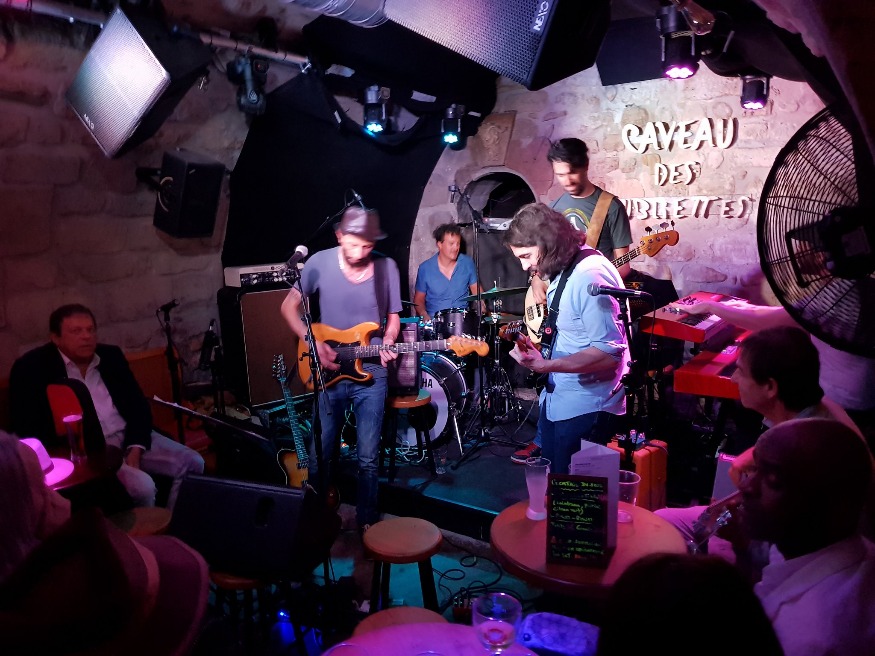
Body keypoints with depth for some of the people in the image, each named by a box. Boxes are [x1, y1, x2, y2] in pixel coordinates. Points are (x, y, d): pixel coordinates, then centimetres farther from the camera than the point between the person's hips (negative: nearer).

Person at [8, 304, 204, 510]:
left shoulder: (111, 355, 11)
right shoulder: (32, 367, -2)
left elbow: (138, 404, 10)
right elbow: (26, 427, -6)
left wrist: (135, 451, -7)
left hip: (128, 437, 5)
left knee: (192, 463, -12)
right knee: (141, 485, -29)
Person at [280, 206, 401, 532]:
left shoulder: (386, 268, -6)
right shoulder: (319, 263, -8)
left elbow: (393, 317, 6)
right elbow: (289, 306, 2)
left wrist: (387, 342, -15)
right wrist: (312, 342, -10)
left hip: (371, 373, 0)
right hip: (328, 372, 0)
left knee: (368, 458, 6)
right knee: (320, 454, 9)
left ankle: (367, 521, 27)